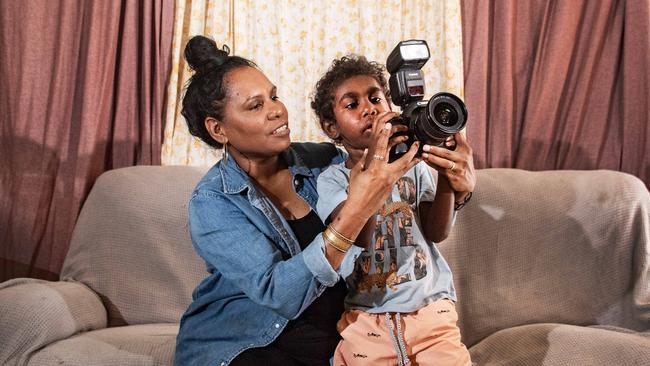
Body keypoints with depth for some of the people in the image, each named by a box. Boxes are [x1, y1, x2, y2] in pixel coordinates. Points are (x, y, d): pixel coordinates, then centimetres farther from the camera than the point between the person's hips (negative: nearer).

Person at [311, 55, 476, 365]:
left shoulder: (413, 164, 7)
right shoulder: (331, 180, 0)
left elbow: (437, 232, -6)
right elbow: (359, 236, -19)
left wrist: (453, 184, -25)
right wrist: (375, 160, -30)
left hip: (430, 307, 2)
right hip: (365, 318, -1)